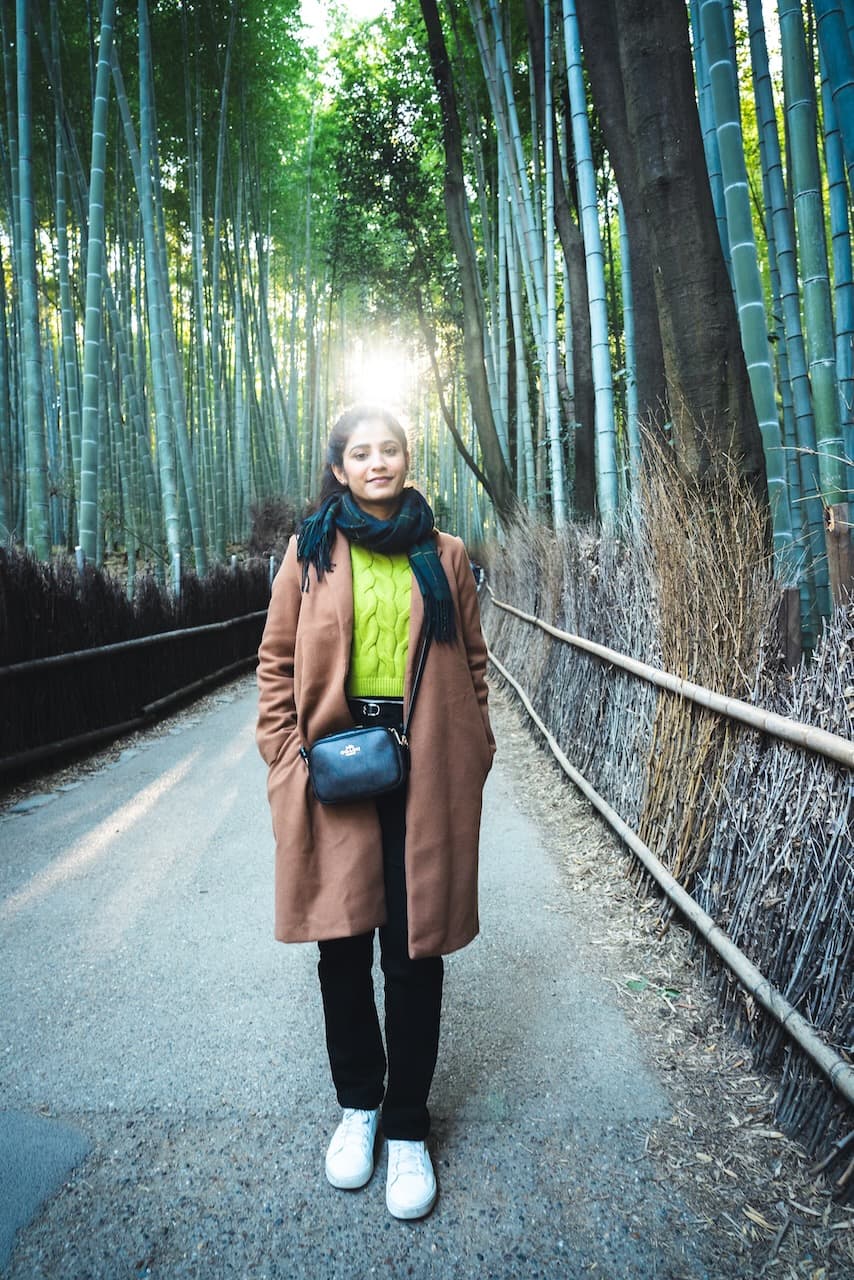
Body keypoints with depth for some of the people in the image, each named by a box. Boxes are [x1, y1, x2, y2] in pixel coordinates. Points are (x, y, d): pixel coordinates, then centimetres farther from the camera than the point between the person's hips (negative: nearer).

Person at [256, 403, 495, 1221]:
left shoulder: (443, 556, 8)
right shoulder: (311, 551, 6)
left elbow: (472, 665, 11)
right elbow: (277, 662, 6)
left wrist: (472, 759, 4)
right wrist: (287, 759, -2)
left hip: (425, 770, 0)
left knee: (415, 950, 5)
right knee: (342, 943, 10)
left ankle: (408, 1126, 25)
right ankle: (358, 1104, 34)